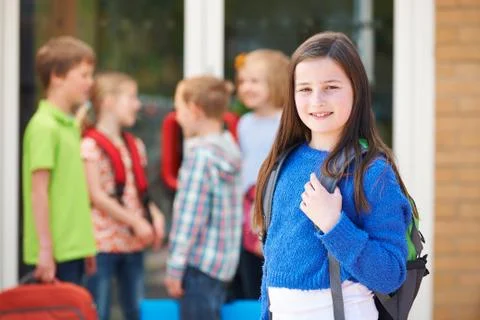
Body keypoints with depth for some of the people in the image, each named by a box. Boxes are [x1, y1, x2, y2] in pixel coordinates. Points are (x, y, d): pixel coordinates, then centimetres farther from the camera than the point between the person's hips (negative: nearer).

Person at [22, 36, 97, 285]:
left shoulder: (71, 125, 13)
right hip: (54, 254, -8)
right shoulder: (43, 127, -13)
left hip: (73, 249, 8)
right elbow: (39, 192, -16)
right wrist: (45, 250, -19)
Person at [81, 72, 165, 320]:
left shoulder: (135, 146, 13)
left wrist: (155, 215, -3)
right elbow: (96, 196, -15)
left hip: (133, 243, 7)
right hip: (104, 241, -7)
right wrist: (136, 222, -16)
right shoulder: (91, 145, -9)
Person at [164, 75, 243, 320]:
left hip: (200, 260, -9)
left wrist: (175, 267, -14)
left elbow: (189, 215, -18)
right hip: (224, 261, 9)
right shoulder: (228, 148, 10)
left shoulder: (200, 154, -15)